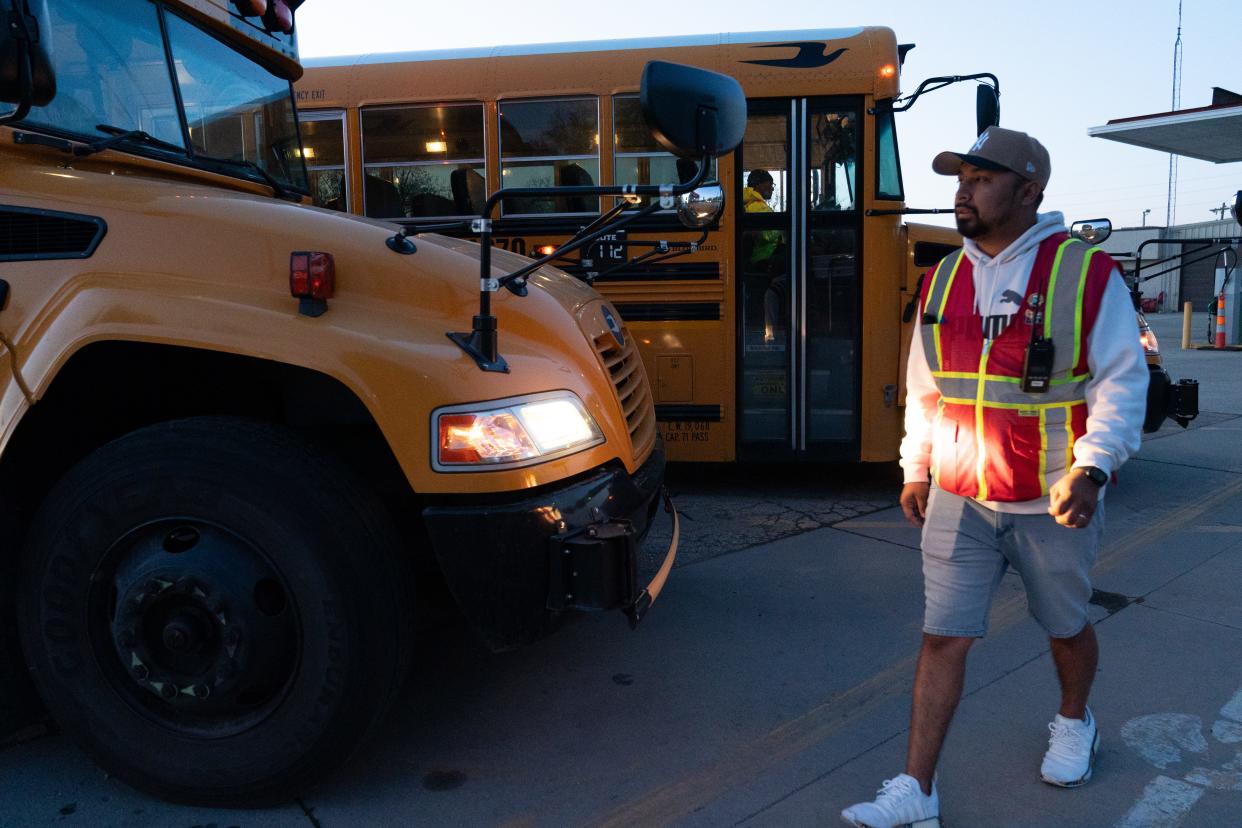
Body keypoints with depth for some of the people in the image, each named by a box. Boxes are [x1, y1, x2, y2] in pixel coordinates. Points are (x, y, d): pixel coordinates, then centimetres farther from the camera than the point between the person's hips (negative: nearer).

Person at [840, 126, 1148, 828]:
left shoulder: (1087, 273, -9)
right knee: (944, 637, 1)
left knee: (1067, 625, 20)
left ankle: (1075, 722, 50)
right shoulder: (942, 279, 5)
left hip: (1054, 503, -2)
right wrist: (916, 467, 11)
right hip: (959, 500, 3)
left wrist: (1090, 468, -21)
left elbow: (1122, 382, -9)